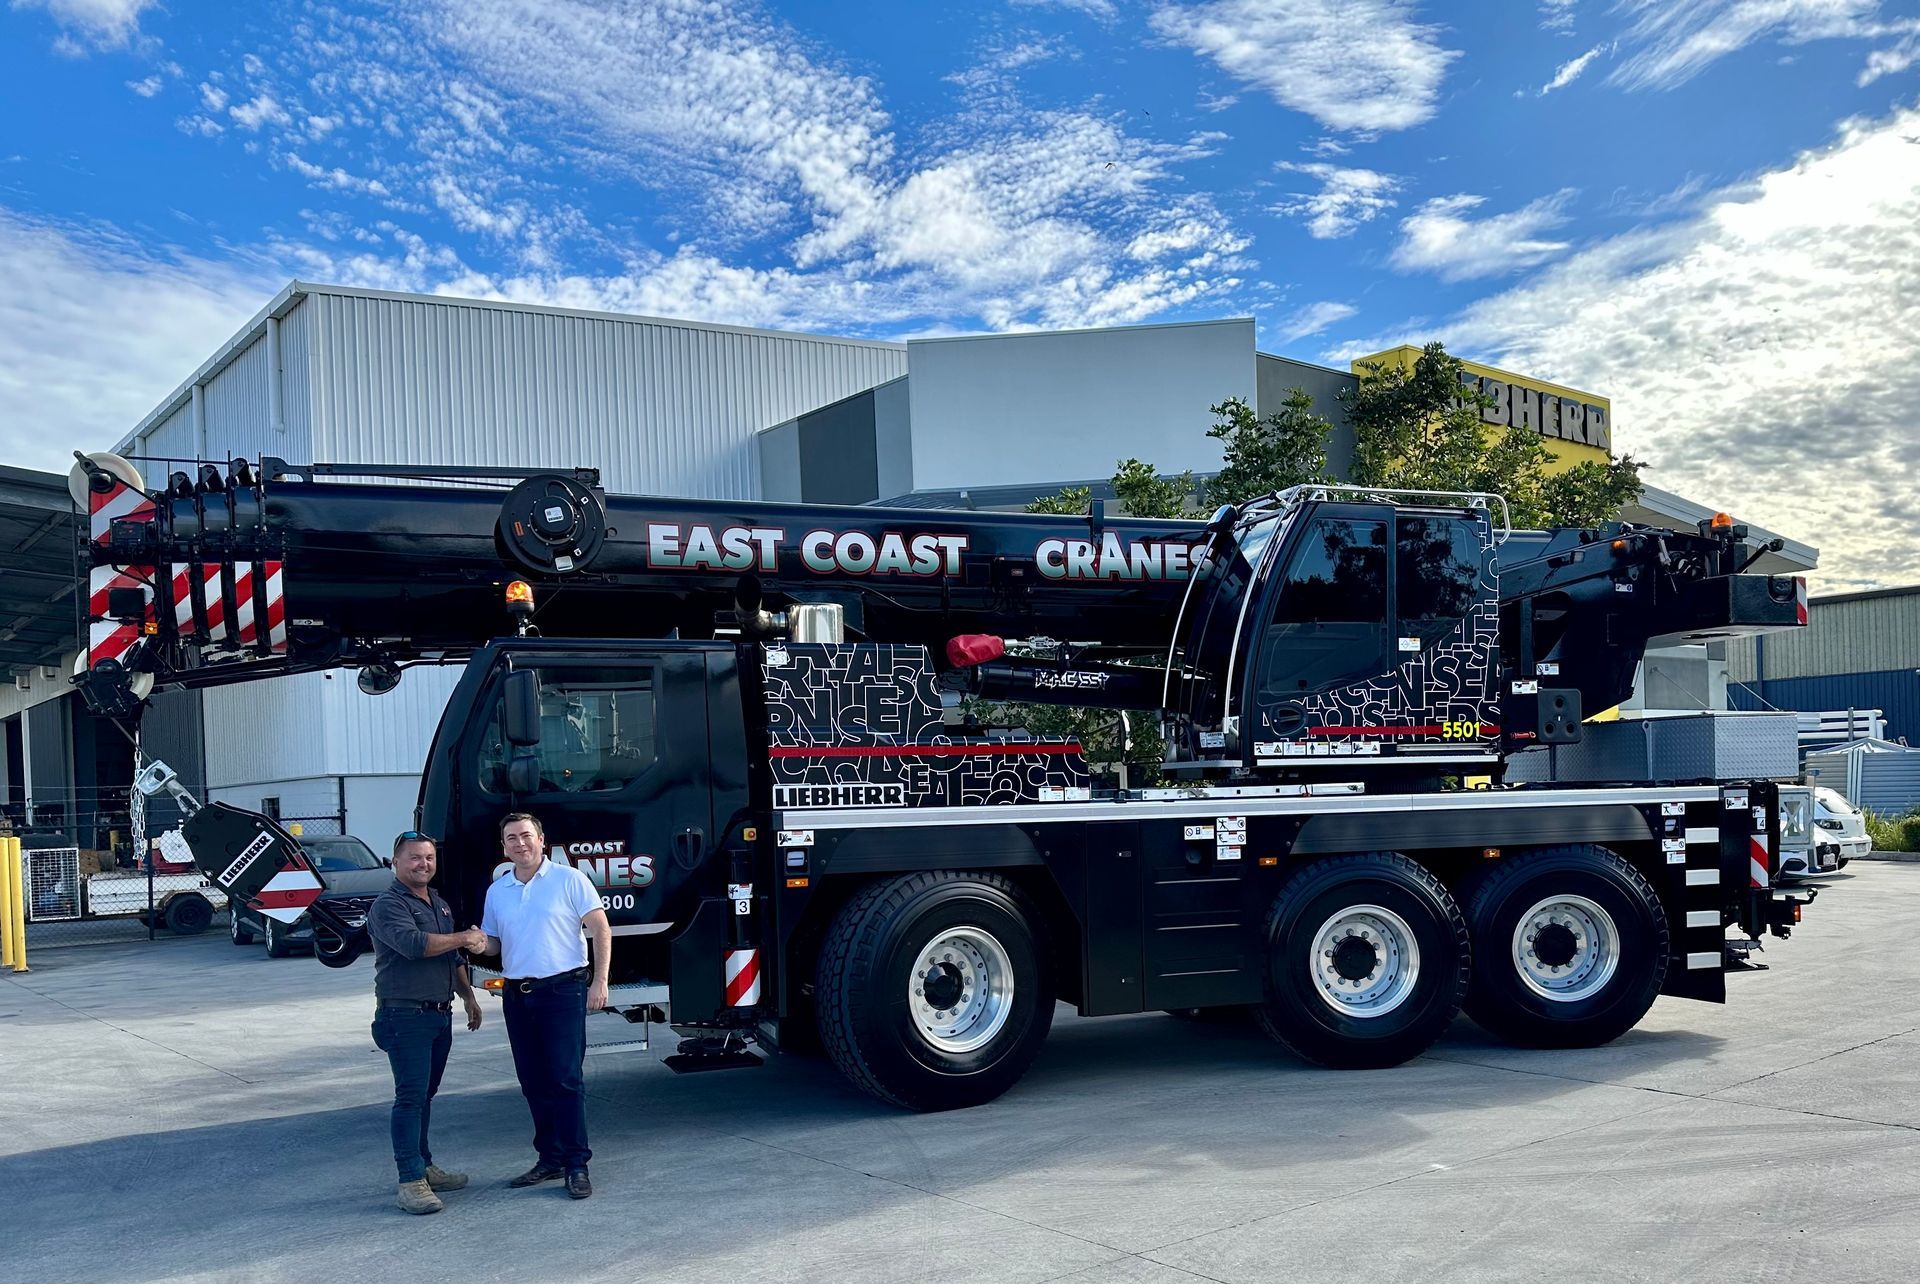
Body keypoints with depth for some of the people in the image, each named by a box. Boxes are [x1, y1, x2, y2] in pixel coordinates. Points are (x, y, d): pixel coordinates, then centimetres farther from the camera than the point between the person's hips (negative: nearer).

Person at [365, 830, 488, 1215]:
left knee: (425, 1094, 15)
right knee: (410, 1096, -10)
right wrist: (465, 937, -17)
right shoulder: (388, 906, -10)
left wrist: (468, 996, 23)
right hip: (405, 1014, -8)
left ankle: (424, 1166, 23)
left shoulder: (439, 904, 18)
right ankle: (411, 1181, -10)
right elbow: (414, 944, -27)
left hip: (440, 1013, 8)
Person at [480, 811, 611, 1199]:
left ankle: (576, 1164, -1)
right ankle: (550, 1158, 21)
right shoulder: (497, 891, 12)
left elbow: (601, 930, -5)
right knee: (534, 1083, 10)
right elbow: (493, 943, 17)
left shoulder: (569, 879, -3)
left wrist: (600, 981, -13)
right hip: (517, 996, 6)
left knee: (566, 1079, -6)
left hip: (563, 991, -5)